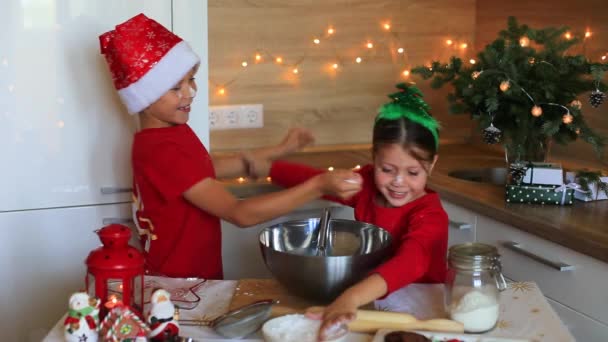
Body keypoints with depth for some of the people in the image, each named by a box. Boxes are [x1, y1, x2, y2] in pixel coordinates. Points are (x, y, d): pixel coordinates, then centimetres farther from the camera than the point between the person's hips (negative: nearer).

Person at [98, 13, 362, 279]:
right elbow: (240, 214, -33)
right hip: (175, 283, -9)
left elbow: (208, 169, 22)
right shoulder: (161, 150, -27)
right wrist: (318, 186, -37)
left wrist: (278, 151, 19)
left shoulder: (174, 132, 2)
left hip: (197, 275, 9)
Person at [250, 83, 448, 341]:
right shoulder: (367, 185, -2)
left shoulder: (430, 216, -21)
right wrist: (263, 167, 21)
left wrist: (351, 298, -56)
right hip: (371, 303, 5)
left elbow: (410, 262, -40)